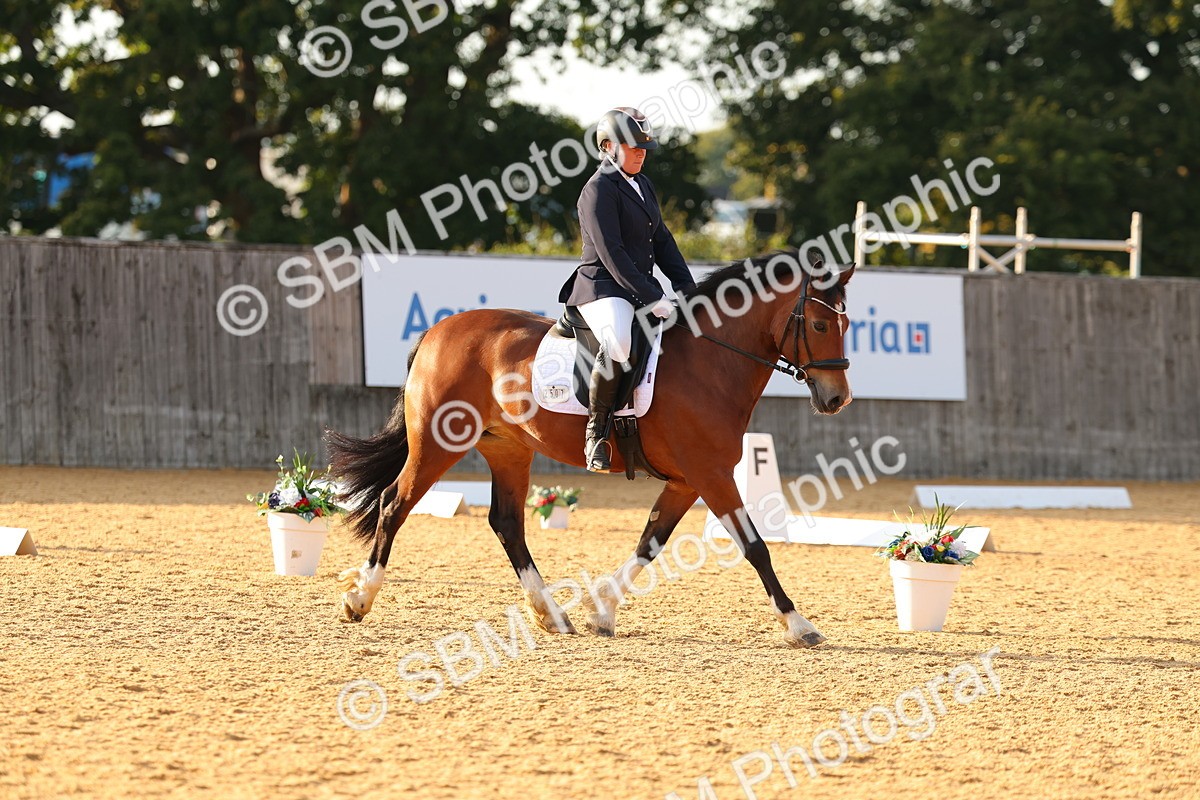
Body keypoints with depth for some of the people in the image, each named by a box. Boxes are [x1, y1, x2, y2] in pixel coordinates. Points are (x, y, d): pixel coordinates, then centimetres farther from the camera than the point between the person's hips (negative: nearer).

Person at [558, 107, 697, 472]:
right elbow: (611, 253, -17)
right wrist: (651, 298, -22)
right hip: (602, 288, -9)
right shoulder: (599, 189, -10)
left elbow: (662, 240, 20)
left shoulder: (642, 185, 18)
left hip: (642, 289, 9)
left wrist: (685, 287, 5)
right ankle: (596, 430, -26)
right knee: (620, 342, -38)